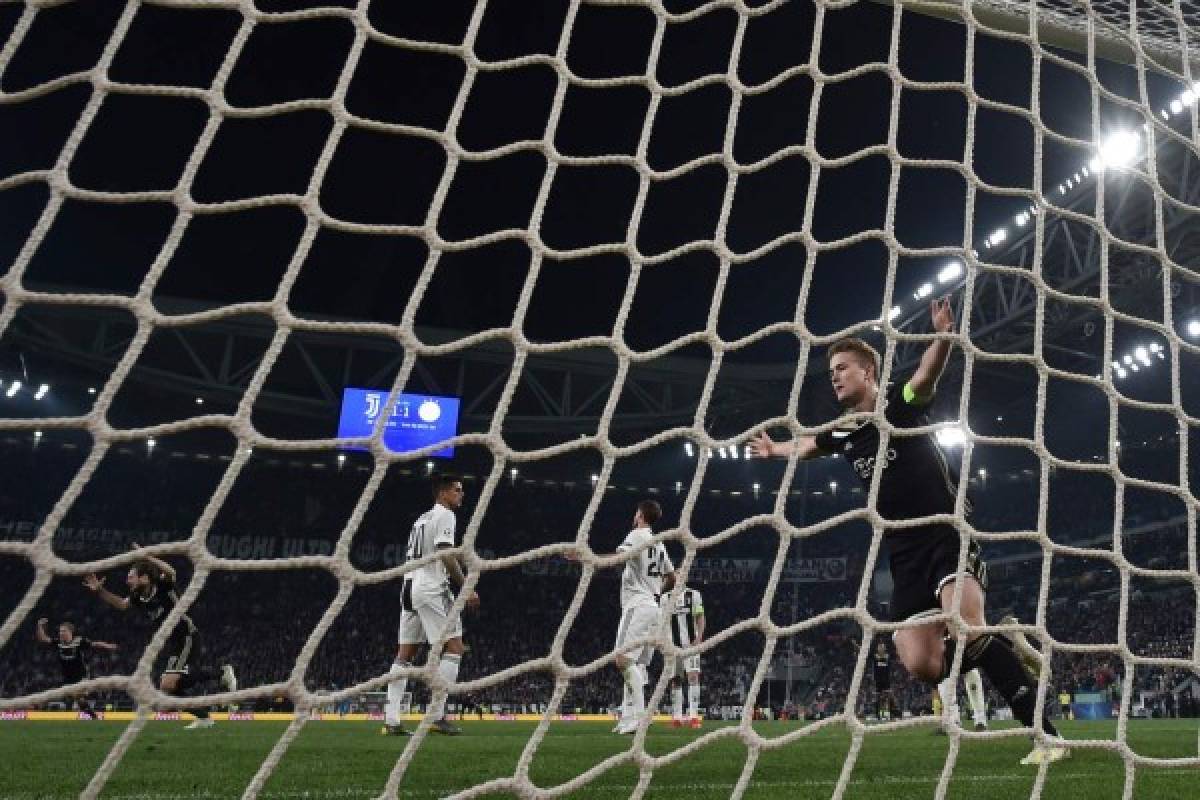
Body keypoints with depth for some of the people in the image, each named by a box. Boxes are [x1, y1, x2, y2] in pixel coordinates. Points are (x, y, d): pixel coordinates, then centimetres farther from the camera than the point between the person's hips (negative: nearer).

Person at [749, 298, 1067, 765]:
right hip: (904, 553, 6)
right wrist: (774, 450, 49)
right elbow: (806, 445, 33)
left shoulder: (902, 403, -5)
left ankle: (1045, 733, -17)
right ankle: (998, 645, 23)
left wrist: (944, 337, -48)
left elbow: (928, 374, -28)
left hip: (948, 533, -5)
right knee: (923, 665, -7)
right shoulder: (841, 433, 10)